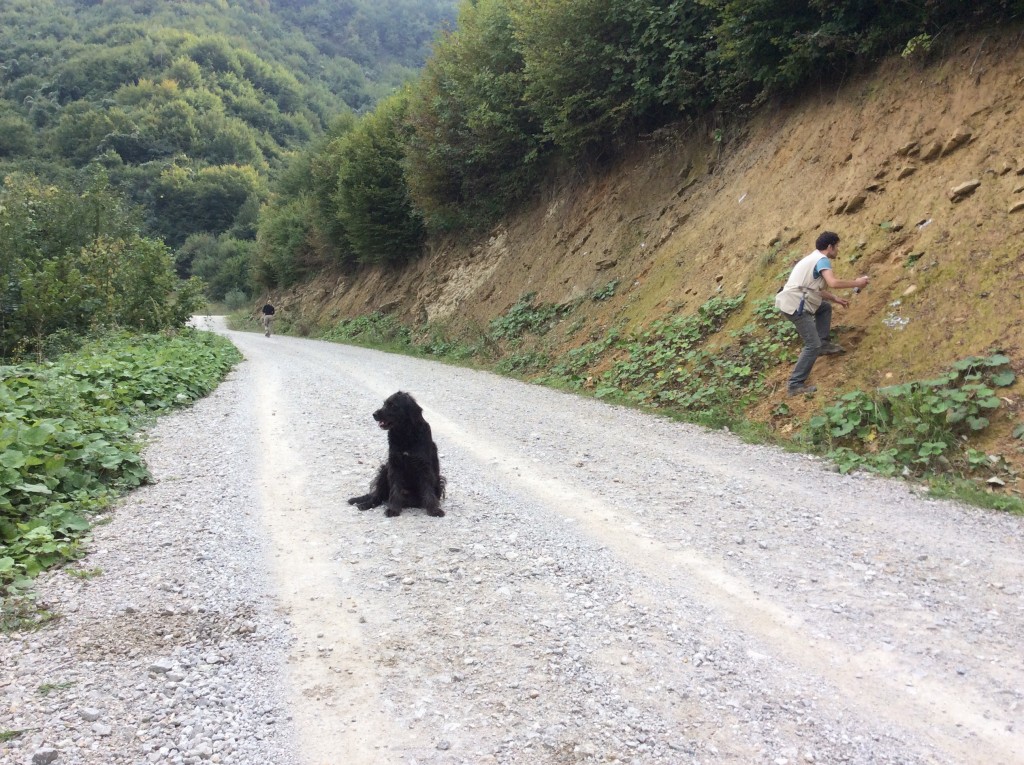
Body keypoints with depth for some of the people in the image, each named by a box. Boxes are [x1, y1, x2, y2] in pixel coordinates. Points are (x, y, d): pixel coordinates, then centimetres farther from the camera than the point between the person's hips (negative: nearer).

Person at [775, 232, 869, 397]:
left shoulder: (814, 258, 21)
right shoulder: (822, 260, -9)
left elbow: (817, 289, 27)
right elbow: (833, 283, -25)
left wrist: (836, 299, 25)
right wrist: (856, 283, -11)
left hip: (793, 301, 10)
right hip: (795, 305, -10)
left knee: (826, 307, 30)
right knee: (813, 345, -10)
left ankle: (824, 344, 27)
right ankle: (795, 385, -11)